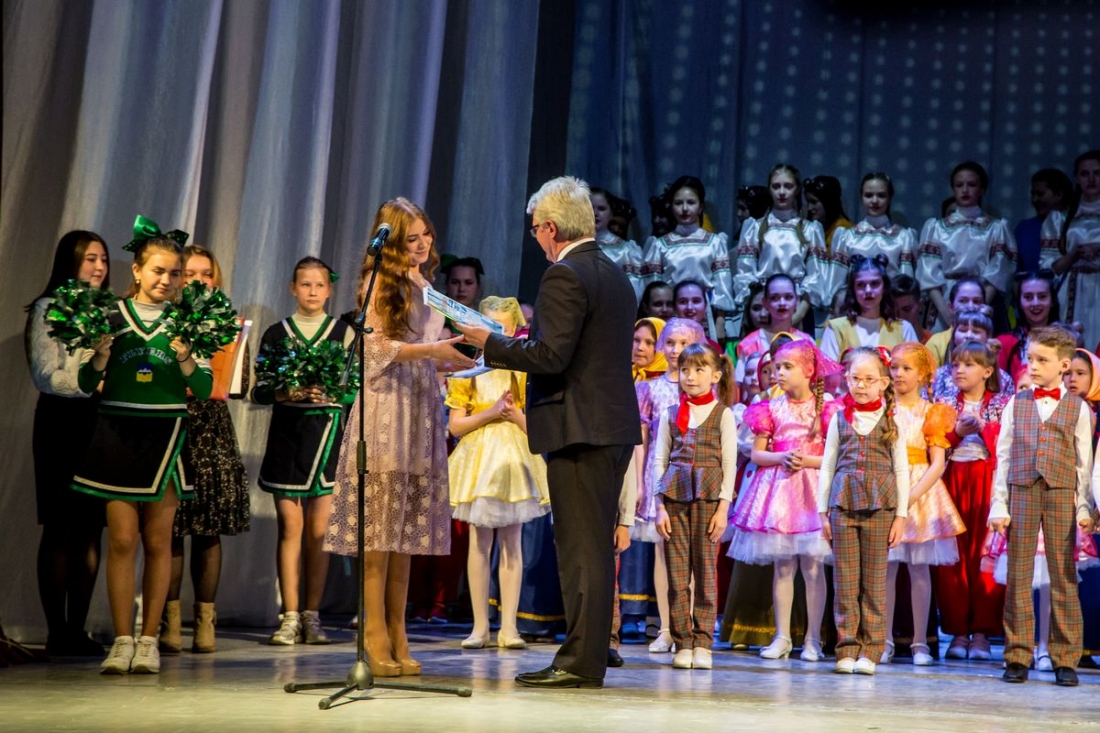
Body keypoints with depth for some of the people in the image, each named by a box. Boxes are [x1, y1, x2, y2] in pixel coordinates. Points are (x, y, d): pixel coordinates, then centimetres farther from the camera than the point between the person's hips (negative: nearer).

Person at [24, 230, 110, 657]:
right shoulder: (48, 310, 1)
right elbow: (46, 376, -8)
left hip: (101, 425, 5)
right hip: (62, 425, -5)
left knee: (91, 530, 4)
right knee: (59, 530, -2)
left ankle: (77, 630, 9)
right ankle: (57, 633, 1)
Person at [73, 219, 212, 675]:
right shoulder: (112, 315, 3)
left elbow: (204, 389, -1)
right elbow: (87, 384, 4)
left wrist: (185, 360, -18)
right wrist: (101, 355, -15)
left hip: (165, 436, 0)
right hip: (119, 433, 0)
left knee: (158, 541, 4)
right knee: (122, 539, -2)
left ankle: (149, 641, 11)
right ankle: (122, 641, 5)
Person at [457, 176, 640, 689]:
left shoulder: (564, 276, -13)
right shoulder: (617, 277, 16)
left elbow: (551, 356, -21)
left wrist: (491, 343, -8)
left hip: (579, 428, -9)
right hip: (617, 426, 9)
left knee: (581, 546, -6)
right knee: (597, 545, 13)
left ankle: (581, 661, -2)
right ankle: (590, 654, 20)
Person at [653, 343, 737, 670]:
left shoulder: (723, 415, 4)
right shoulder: (670, 414, 10)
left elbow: (729, 465, 2)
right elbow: (659, 461, 8)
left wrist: (723, 508, -5)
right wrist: (660, 506, 1)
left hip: (708, 496, -2)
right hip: (675, 496, 2)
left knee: (705, 571, 0)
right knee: (677, 572, 0)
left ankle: (702, 644, 5)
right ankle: (682, 643, 5)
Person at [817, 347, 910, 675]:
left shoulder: (890, 420, 5)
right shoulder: (839, 418, 9)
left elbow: (901, 470, 6)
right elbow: (827, 466, 12)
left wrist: (901, 515, 1)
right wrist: (822, 511, 8)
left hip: (879, 503, -2)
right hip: (843, 502, 2)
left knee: (874, 578, 1)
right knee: (845, 577, 2)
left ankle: (871, 649, 6)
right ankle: (847, 646, 7)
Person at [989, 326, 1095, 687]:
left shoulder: (1077, 407, 6)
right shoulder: (1015, 404, 9)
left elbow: (1084, 463, 5)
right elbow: (1003, 457, 7)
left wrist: (1084, 507, -1)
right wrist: (999, 505, 1)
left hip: (1061, 495, -1)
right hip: (1021, 493, 1)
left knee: (1064, 576, 2)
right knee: (1018, 575, 2)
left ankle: (1065, 659, 8)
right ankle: (1017, 657, 7)